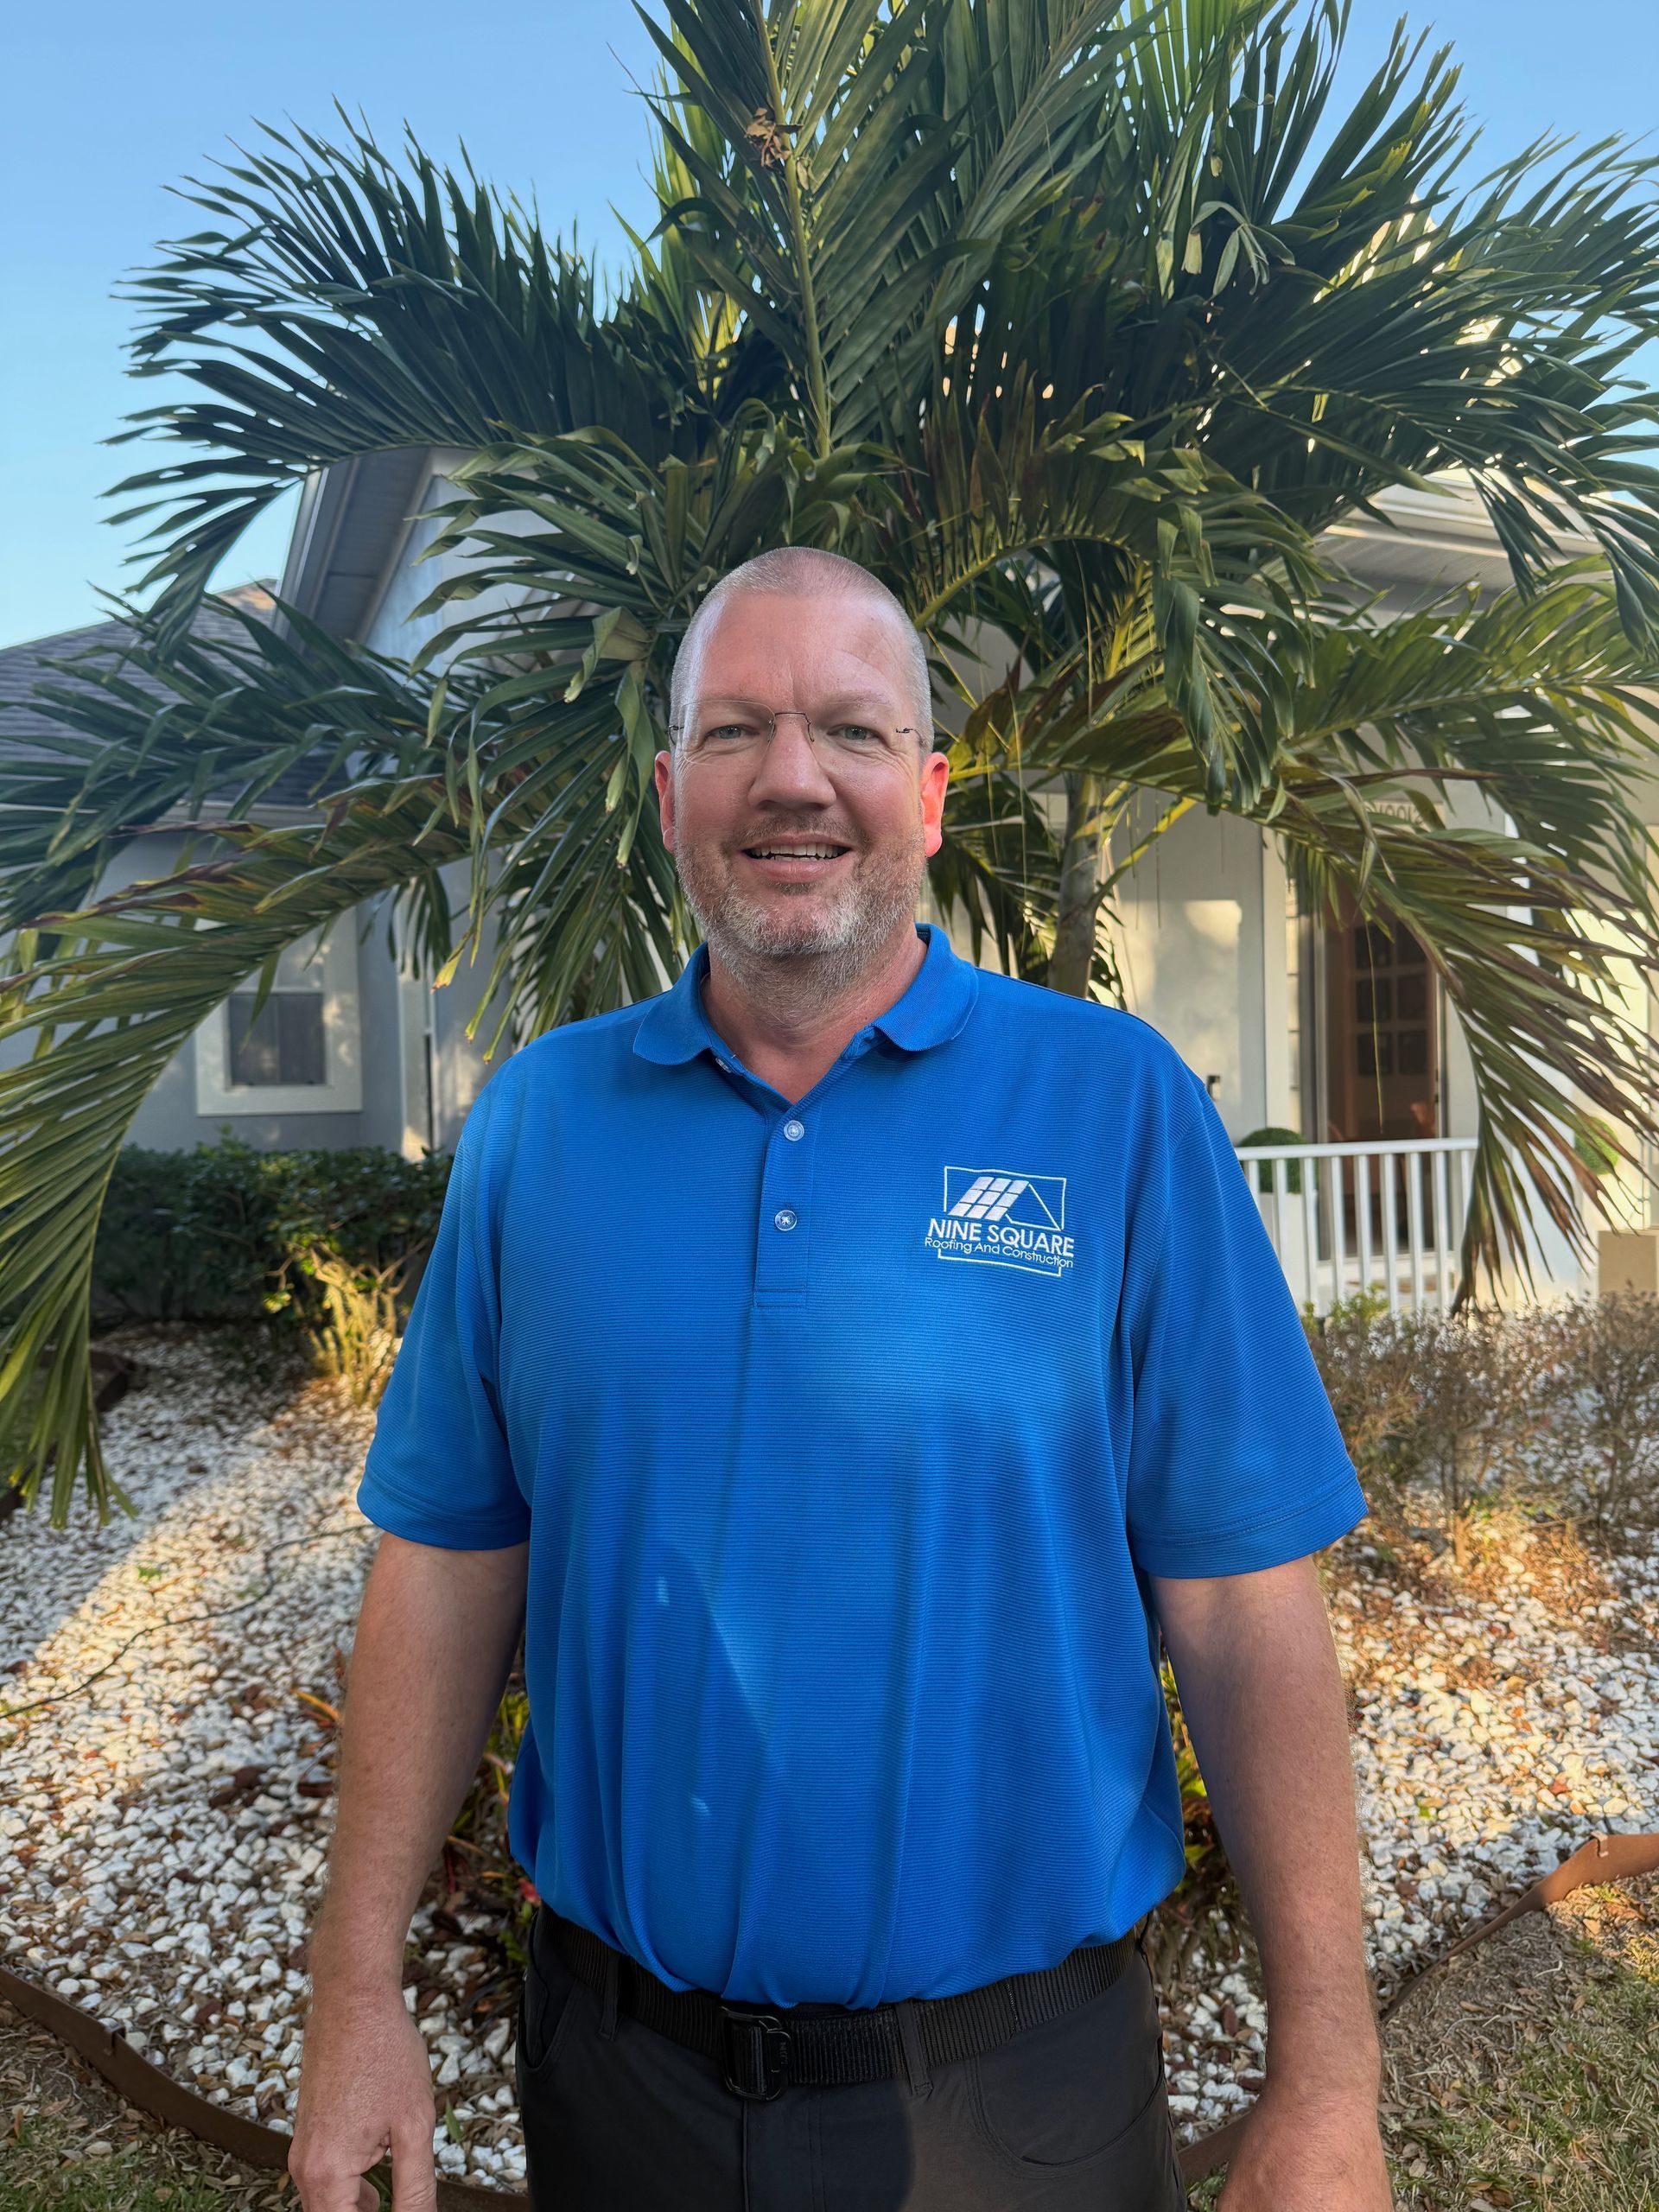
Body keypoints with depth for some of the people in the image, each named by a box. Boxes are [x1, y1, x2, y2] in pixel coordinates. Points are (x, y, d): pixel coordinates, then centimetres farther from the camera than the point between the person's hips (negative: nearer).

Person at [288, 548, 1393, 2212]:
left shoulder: (1117, 1106, -11)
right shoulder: (535, 1121, -3)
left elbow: (1241, 1606, -10)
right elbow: (445, 1567, 0)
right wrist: (357, 1992, 0)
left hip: (1016, 2077, -1)